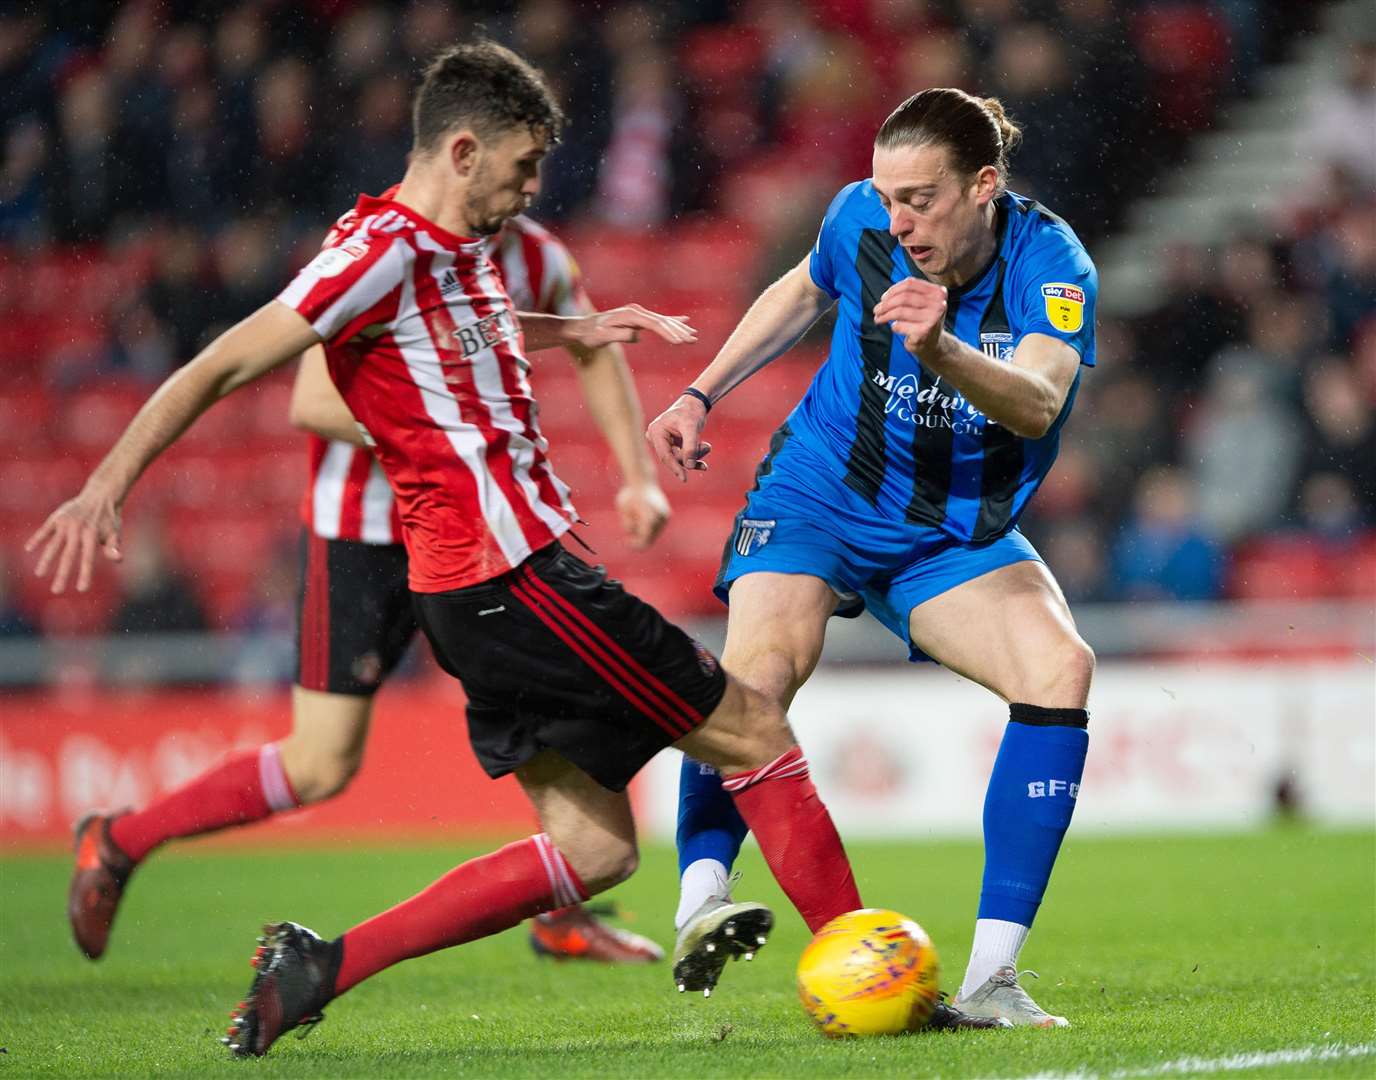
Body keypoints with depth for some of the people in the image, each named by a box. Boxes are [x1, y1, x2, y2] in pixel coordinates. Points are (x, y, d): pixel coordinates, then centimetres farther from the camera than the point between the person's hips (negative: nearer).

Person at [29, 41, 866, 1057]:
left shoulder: (454, 251, 16)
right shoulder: (387, 249, -12)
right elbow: (225, 365, -14)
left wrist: (573, 330, 31)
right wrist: (108, 485, -18)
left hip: (492, 588, 10)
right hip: (512, 576, -10)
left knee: (593, 847, 9)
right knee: (757, 733, -2)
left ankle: (320, 965, 2)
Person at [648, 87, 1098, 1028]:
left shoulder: (1051, 263, -20)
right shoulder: (861, 221, -11)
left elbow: (1036, 404, -39)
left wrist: (940, 349, -57)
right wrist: (701, 395, 10)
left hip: (957, 535, -1)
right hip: (820, 499, 1)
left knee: (1060, 668, -25)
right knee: (756, 673, -29)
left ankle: (990, 976, -22)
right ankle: (699, 901, -27)